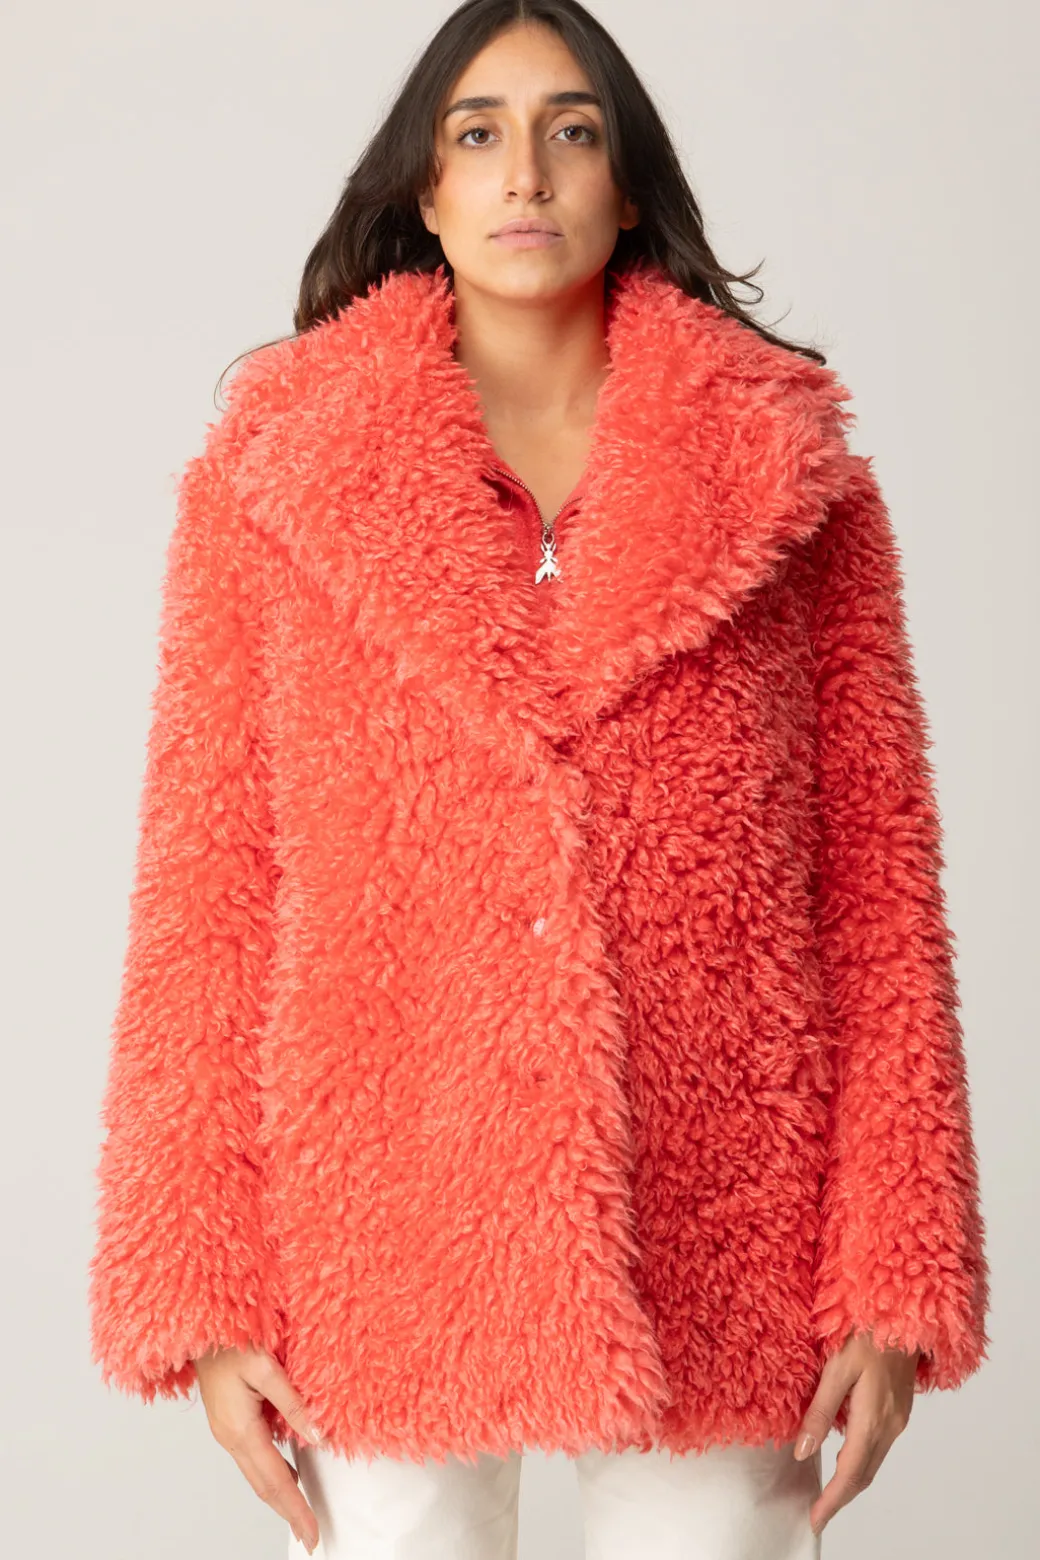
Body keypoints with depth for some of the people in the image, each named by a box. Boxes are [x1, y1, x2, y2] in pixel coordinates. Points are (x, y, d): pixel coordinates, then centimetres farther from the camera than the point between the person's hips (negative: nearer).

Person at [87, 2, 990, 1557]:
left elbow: (879, 879, 2)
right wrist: (200, 1295, -3)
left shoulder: (790, 479, 3)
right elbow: (205, 886, 1)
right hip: (381, 1266, 0)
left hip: (722, 1269, 1)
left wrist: (895, 1278, -3)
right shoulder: (271, 477, 2)